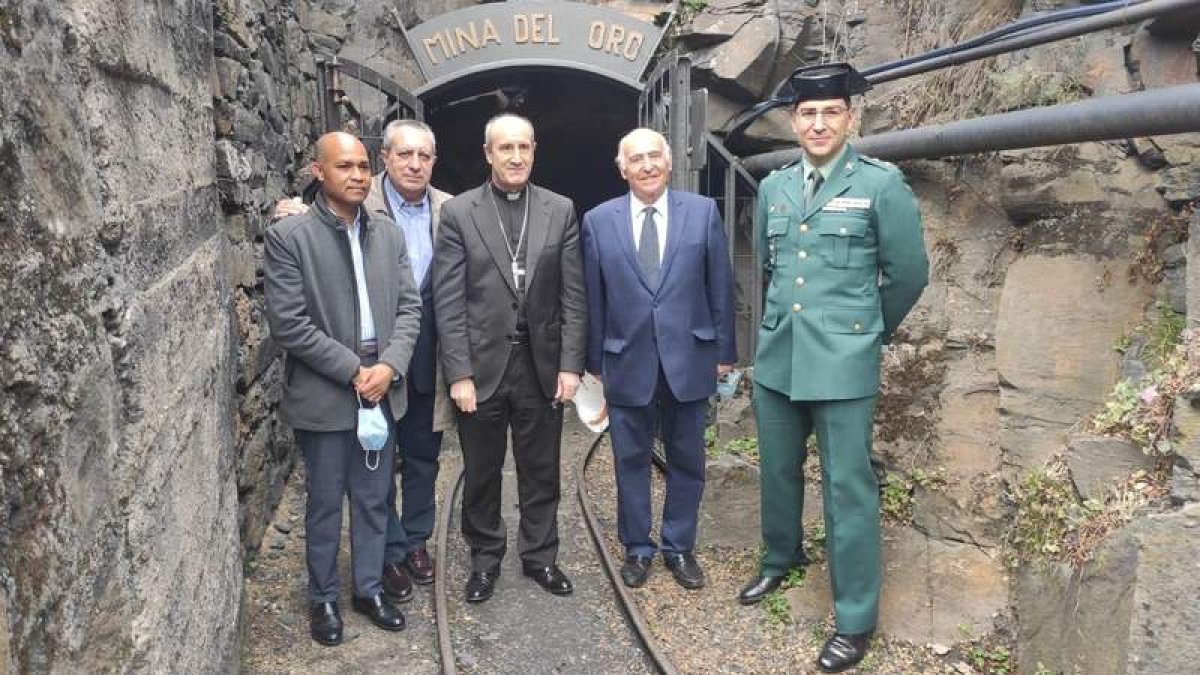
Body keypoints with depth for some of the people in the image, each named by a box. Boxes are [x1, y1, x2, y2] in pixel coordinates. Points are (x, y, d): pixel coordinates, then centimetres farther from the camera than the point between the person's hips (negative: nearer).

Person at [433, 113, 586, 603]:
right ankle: (485, 559, 31)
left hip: (542, 365, 1)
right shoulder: (458, 212, -2)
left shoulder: (561, 211, 3)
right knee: (481, 474, 12)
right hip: (481, 366, -1)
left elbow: (573, 296, 2)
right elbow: (448, 301, -5)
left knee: (541, 472, 13)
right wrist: (458, 373, -10)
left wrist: (571, 364, -4)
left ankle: (540, 556, 32)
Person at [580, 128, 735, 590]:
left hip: (688, 358, 0)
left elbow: (720, 286, 2)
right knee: (631, 460, 11)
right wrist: (594, 360, 5)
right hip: (627, 361, 0)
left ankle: (679, 547, 29)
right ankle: (637, 548, 28)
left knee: (686, 460, 12)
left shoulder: (703, 211, -1)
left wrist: (724, 351, 3)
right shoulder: (599, 220, 0)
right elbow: (593, 298, 3)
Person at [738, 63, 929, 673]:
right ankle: (781, 558, 43)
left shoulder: (881, 184, -7)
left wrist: (870, 329, 11)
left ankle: (856, 619, 14)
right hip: (777, 356, 5)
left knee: (847, 486, 1)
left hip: (843, 362, -5)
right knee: (778, 470, 18)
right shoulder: (773, 187, 6)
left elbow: (909, 272, 0)